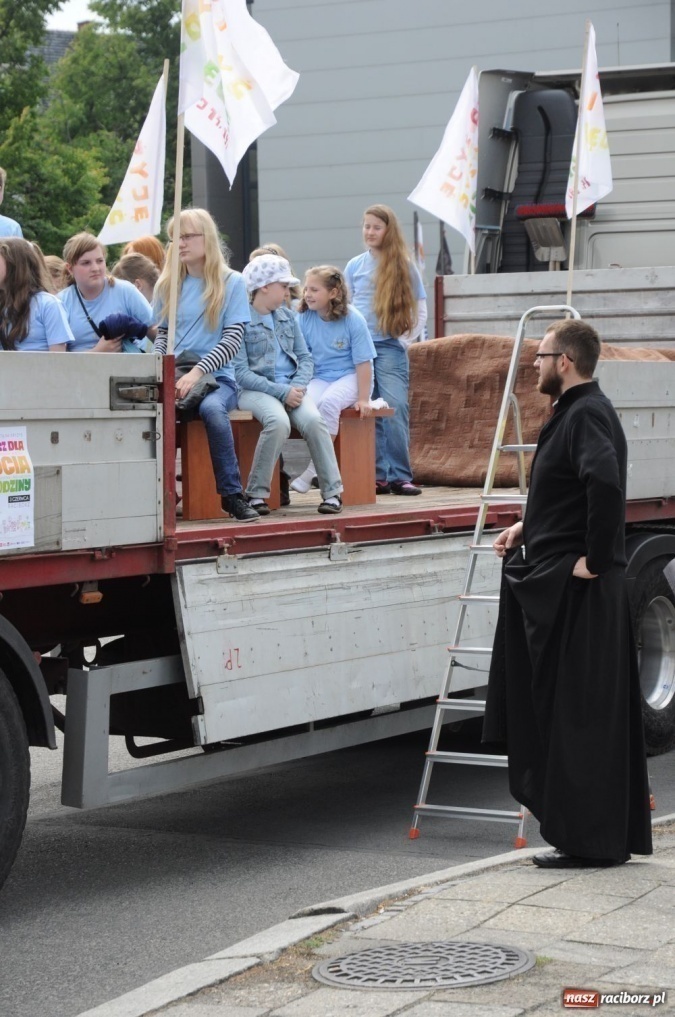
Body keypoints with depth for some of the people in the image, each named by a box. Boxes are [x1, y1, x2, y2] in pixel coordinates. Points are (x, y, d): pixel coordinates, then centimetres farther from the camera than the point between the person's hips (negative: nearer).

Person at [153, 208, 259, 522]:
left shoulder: (231, 283, 3)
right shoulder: (168, 285, 16)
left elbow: (233, 338, -6)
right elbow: (162, 334, 18)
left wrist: (197, 372, -19)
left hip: (216, 377, -3)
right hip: (175, 376, 3)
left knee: (211, 408, -38)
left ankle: (232, 495, -27)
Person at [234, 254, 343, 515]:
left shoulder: (289, 317, 17)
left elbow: (305, 358, 14)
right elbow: (242, 373, -10)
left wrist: (297, 387, -7)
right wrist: (281, 392, -17)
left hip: (291, 388, 5)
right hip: (256, 391, -5)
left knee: (313, 420, -27)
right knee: (279, 422, -35)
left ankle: (333, 491, -21)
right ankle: (256, 493, -21)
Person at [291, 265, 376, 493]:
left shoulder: (353, 319, -10)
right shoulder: (305, 318, -1)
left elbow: (363, 362, -8)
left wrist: (363, 399, -11)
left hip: (349, 377, -3)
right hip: (319, 378, 3)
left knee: (329, 402, -35)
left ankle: (313, 469, -27)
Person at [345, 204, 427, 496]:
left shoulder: (404, 267, 6)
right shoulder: (355, 266, 11)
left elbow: (420, 311, 8)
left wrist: (404, 339, -2)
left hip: (390, 348, -2)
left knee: (395, 408, -13)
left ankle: (399, 476, -11)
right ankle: (378, 475, 3)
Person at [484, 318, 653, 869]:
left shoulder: (587, 415, -16)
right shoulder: (577, 411, 17)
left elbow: (606, 484, -33)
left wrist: (595, 560, -25)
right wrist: (529, 529, 17)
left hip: (577, 590, -11)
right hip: (557, 585, 11)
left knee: (578, 714, -5)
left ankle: (590, 839, 2)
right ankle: (613, 834, 19)